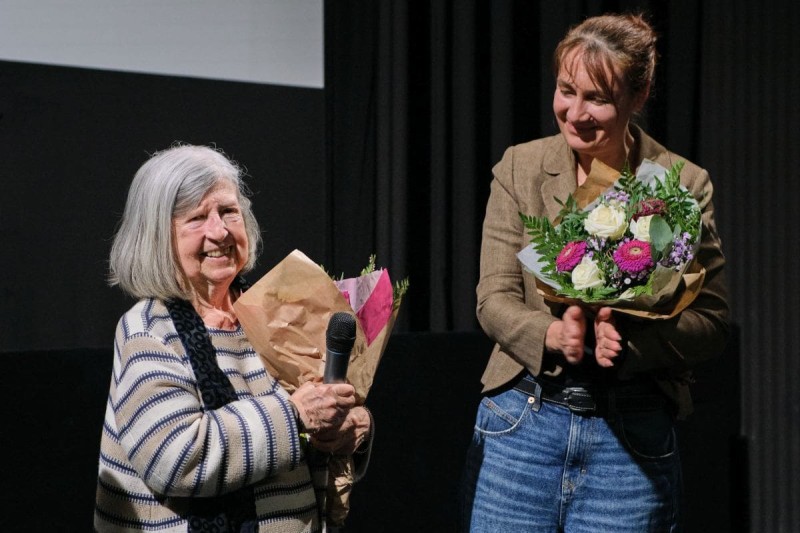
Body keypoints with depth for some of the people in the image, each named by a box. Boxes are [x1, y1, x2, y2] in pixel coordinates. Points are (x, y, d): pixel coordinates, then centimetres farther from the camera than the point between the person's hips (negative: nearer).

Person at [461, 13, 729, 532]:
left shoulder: (684, 185, -2)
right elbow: (494, 298, -1)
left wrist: (630, 339, -20)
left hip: (633, 436, -1)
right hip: (521, 425, 1)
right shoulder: (520, 168, 1)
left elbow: (713, 321, -2)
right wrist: (552, 334, -21)